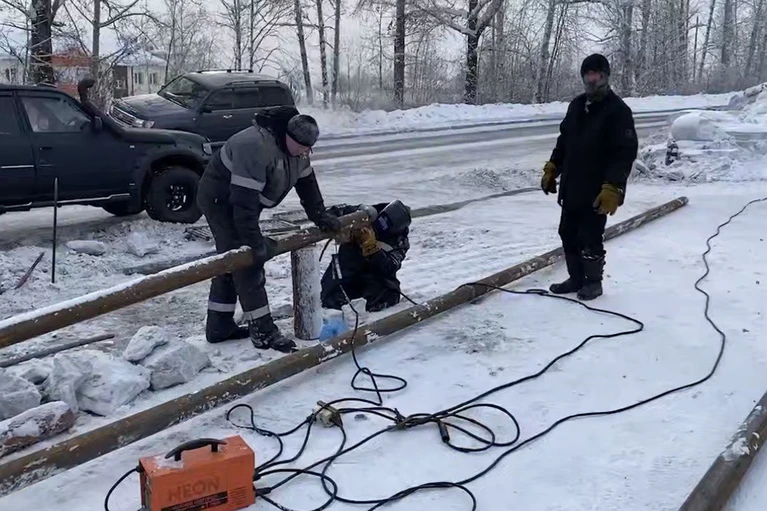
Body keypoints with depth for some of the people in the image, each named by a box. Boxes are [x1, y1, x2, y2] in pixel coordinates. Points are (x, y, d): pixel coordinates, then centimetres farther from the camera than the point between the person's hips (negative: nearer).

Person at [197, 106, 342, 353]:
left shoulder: (295, 146, -6)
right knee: (247, 263, -13)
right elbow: (244, 201, -38)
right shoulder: (256, 147, -35)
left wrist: (320, 216, 3)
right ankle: (262, 331, -8)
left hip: (242, 202, 10)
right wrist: (256, 242, -37)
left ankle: (219, 326, 23)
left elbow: (306, 181, 7)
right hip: (221, 200, -10)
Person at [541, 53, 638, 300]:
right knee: (568, 234, 12)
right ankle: (576, 278, 26)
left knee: (590, 238, 0)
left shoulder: (618, 110, -12)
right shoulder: (576, 105, 10)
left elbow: (626, 152, -17)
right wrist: (552, 168, 13)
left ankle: (593, 282, 17)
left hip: (597, 191, -7)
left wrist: (612, 188, -25)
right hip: (571, 187, 7)